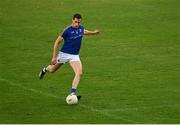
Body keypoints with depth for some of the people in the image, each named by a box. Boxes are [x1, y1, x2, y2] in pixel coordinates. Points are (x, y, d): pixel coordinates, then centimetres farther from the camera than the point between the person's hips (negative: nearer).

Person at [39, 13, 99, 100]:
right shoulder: (67, 30, -19)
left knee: (79, 73, -21)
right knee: (52, 70, 17)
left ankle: (72, 93, -22)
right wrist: (54, 57, -15)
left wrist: (93, 32, 29)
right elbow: (57, 42, -13)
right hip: (64, 54, -3)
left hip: (75, 56, 3)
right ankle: (45, 70, 56)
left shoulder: (81, 28, -3)